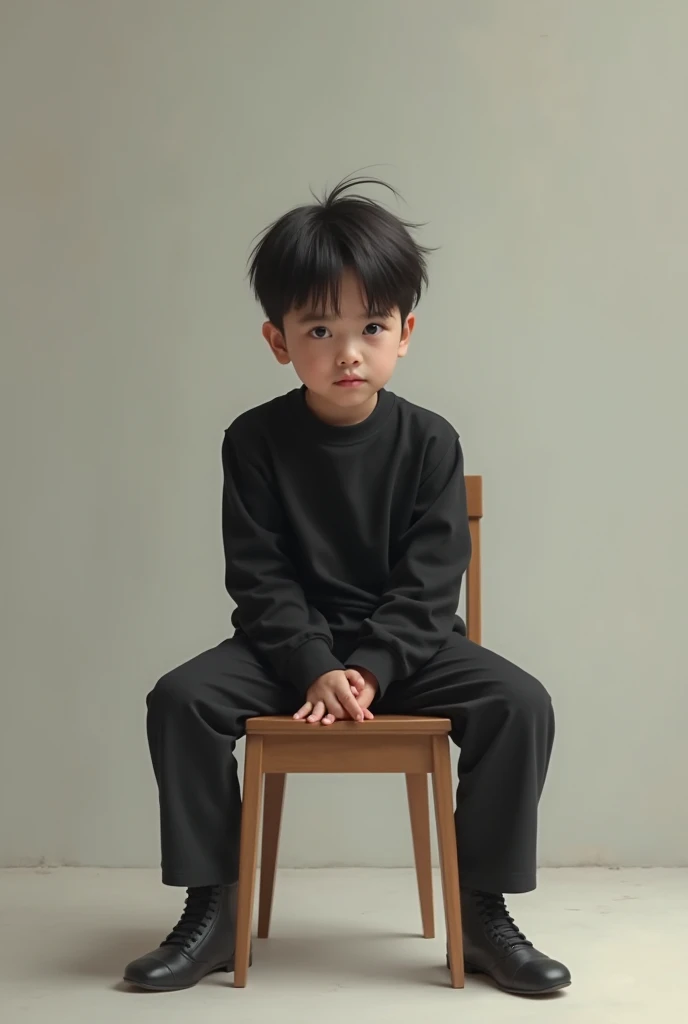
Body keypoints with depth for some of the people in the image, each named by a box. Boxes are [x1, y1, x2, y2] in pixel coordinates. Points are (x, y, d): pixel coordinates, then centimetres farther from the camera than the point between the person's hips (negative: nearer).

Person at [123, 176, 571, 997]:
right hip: (291, 643, 1)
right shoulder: (256, 441, -5)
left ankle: (482, 912, -9)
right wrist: (317, 668, -22)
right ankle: (211, 912, -10)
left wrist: (371, 669, -23)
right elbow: (260, 578, -8)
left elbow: (429, 581, -9)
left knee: (521, 703, -24)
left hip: (407, 643, 0)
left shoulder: (428, 442, -6)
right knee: (180, 699, -24)